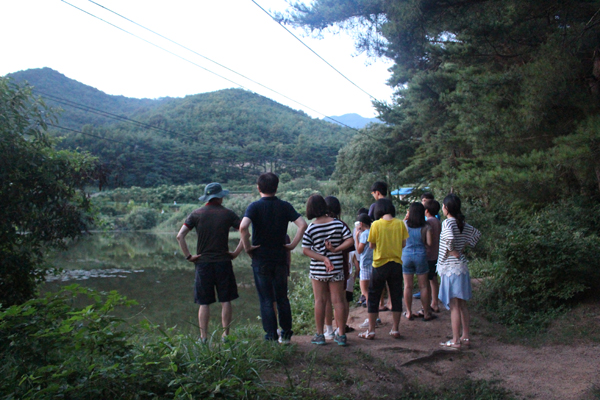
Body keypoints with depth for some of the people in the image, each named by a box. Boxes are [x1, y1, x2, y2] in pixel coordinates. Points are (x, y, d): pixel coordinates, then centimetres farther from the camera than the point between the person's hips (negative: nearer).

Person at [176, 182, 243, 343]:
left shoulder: (196, 214, 1)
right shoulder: (227, 214, 0)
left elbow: (180, 236, -7)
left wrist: (188, 256, -3)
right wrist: (236, 252, -1)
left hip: (203, 263, 1)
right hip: (223, 262, -1)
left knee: (204, 303, 6)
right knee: (225, 301, 8)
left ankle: (203, 337, 6)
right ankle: (225, 335, 10)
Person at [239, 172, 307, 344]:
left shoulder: (255, 206, -8)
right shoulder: (285, 206, 1)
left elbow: (243, 227, -25)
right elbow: (302, 224, -11)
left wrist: (247, 246, -12)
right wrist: (293, 245, -3)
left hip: (260, 259, -3)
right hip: (280, 257, 3)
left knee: (266, 300, 5)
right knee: (282, 298, 15)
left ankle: (271, 337, 8)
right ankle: (286, 334, 21)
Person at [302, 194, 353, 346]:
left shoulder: (310, 228, -7)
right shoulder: (338, 224, -4)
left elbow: (305, 250, -11)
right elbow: (350, 241, -9)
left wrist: (323, 259, -13)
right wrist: (336, 250, -9)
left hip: (317, 269, -1)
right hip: (337, 269, 1)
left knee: (320, 301, 8)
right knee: (338, 300, 7)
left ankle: (319, 335, 15)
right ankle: (341, 335, 12)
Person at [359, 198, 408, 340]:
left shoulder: (376, 224, -11)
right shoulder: (400, 223, -4)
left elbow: (371, 245, -7)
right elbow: (404, 244, 2)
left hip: (380, 264, -2)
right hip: (396, 264, 3)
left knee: (373, 297, 7)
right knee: (396, 297, 12)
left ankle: (371, 331, 8)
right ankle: (395, 329, 17)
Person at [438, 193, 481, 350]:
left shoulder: (447, 222, -15)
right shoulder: (462, 223, 9)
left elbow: (449, 238, -34)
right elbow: (477, 234, 23)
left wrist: (452, 251, -17)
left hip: (451, 268, -8)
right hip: (462, 266, 8)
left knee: (454, 305, -4)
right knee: (462, 304, 14)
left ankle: (455, 341, 1)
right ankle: (465, 337, 21)